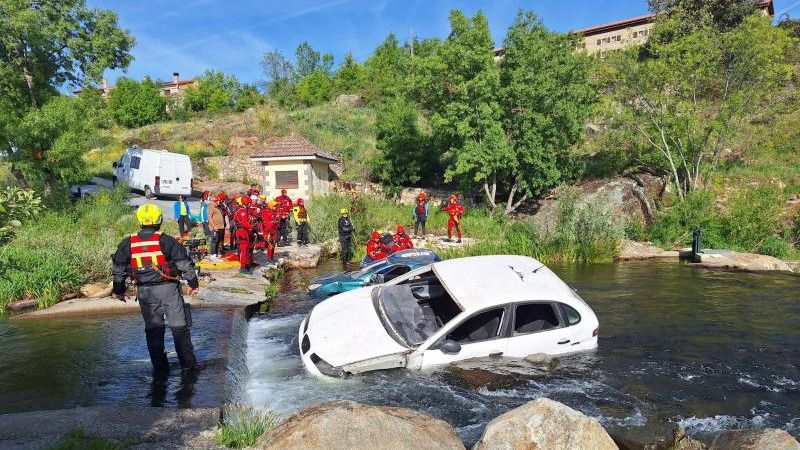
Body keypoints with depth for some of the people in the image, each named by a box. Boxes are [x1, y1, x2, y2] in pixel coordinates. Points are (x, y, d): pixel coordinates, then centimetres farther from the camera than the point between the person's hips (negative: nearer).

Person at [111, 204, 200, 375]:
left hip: (144, 291, 3)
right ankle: (188, 363, 9)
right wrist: (193, 283, 3)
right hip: (168, 288, -2)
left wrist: (119, 290, 21)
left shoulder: (128, 244, 1)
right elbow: (185, 263, -7)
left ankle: (160, 366, 18)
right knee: (179, 326, 6)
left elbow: (118, 270, 9)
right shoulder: (167, 241, -9)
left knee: (153, 329, 13)